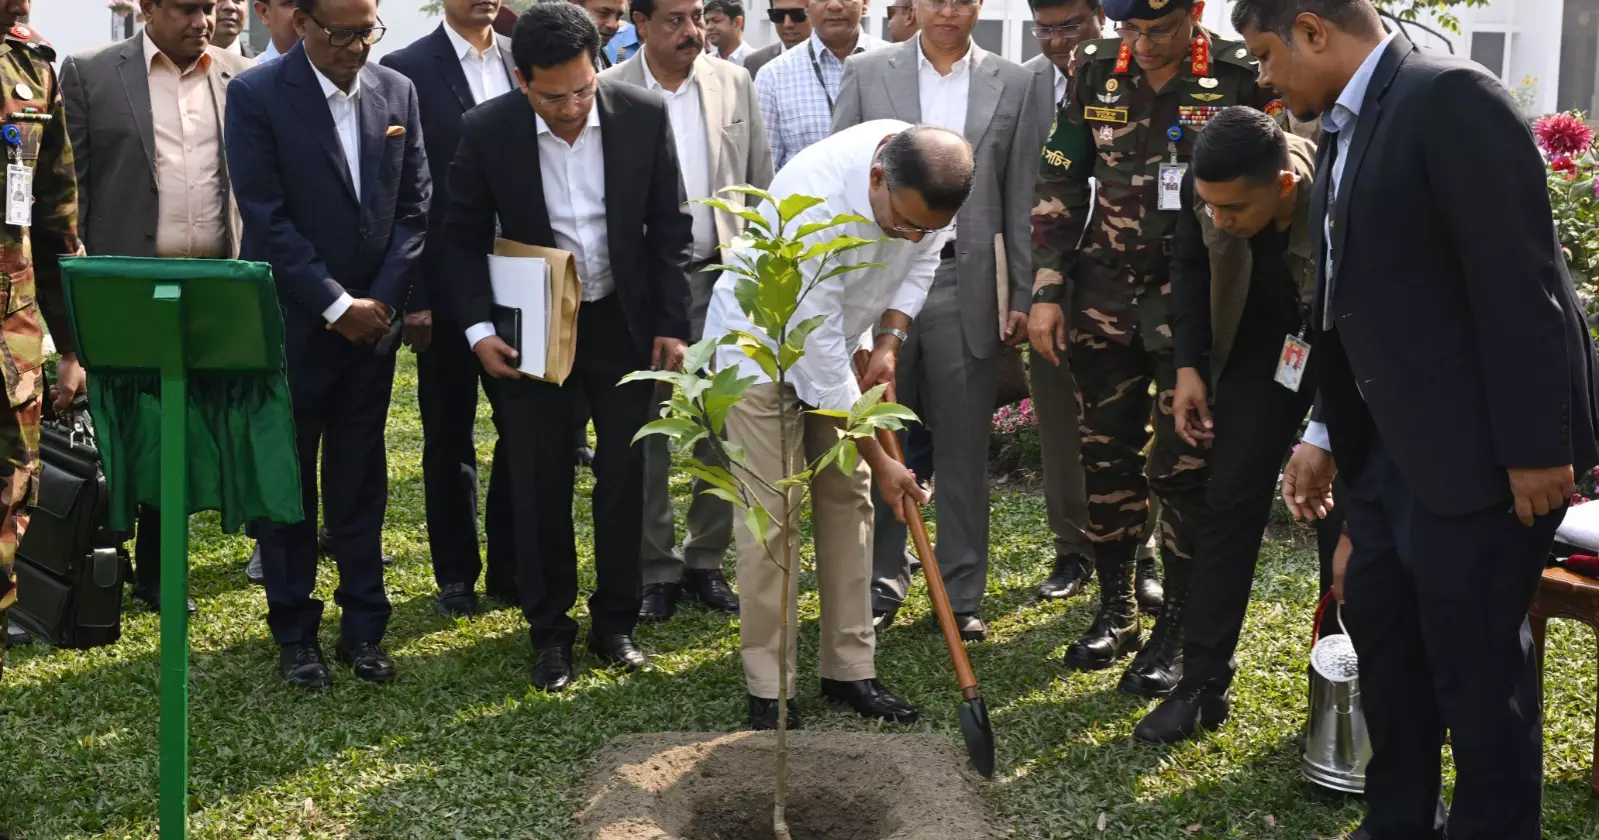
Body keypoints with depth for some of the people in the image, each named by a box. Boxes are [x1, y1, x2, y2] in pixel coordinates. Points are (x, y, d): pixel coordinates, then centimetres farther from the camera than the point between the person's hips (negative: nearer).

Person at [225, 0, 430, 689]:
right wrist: (337, 304, -15)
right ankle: (294, 633, 17)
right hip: (291, 323, -3)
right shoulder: (255, 96, -9)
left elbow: (414, 207, 4)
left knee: (361, 481, 10)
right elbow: (266, 218, -13)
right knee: (288, 482, 6)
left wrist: (381, 300, -6)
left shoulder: (397, 92, 4)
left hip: (373, 321, 4)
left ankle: (363, 627, 19)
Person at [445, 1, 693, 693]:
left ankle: (615, 623, 23)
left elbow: (669, 227, -2)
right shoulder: (487, 130, -13)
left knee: (624, 474, 8)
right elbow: (465, 236, -2)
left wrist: (670, 323, -4)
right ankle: (549, 631, 20)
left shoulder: (644, 115, -11)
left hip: (624, 321, 1)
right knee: (540, 483, 5)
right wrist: (479, 329, -10)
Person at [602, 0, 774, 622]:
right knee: (647, 432, 6)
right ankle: (657, 568, 18)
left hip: (721, 276, 3)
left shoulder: (734, 84, 5)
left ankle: (707, 560, 20)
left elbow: (761, 185, 9)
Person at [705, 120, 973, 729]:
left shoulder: (926, 174, -20)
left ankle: (849, 670, 15)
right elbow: (818, 358, -33)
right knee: (772, 516, -7)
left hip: (837, 335, 6)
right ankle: (768, 689, 3)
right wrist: (880, 461, -26)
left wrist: (889, 342, -13)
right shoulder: (815, 205, -39)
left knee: (848, 500, 6)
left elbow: (923, 258, 2)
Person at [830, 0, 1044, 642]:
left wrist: (1023, 295, 3)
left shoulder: (1014, 84, 6)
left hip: (968, 286, 0)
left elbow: (1021, 201, 6)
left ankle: (963, 594, 15)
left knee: (963, 448, 6)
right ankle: (881, 583, 20)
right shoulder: (867, 73, 5)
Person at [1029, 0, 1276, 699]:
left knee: (1184, 469, 1)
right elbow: (1060, 185, 6)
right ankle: (1115, 610, 26)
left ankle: (1176, 630, 14)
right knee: (1106, 458, 11)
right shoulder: (1095, 72, 1)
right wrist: (1046, 291, 2)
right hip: (1106, 299, 4)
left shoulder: (1241, 77, -9)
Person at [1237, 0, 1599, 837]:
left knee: (1474, 657, 2)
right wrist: (1326, 432, 17)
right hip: (1392, 440, 10)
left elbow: (1519, 282, -21)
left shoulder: (1453, 98, -18)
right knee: (1379, 623, 18)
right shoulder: (1345, 128, 10)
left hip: (1478, 444, -10)